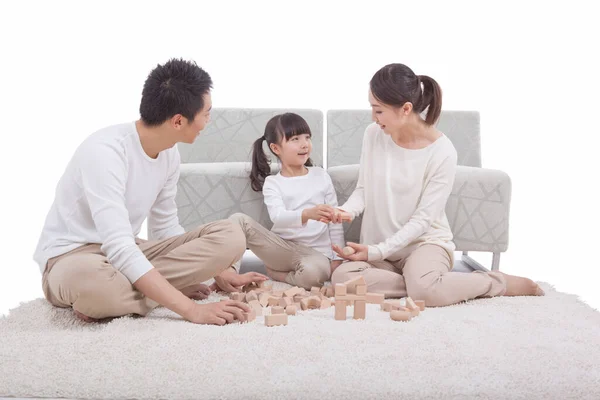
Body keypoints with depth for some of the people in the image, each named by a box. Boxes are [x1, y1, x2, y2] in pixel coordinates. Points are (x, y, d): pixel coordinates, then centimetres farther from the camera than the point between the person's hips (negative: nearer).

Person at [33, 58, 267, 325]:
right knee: (88, 279, -45)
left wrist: (219, 272, 5)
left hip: (128, 252, 8)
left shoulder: (169, 153, -2)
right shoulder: (105, 151, -26)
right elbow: (119, 249, -34)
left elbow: (166, 227, 12)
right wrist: (192, 310, -39)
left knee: (230, 236, -11)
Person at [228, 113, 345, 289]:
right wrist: (307, 214, -39)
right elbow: (278, 217, -19)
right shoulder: (272, 183, 1)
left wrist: (337, 258, 3)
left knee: (315, 272, -37)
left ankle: (276, 274, -8)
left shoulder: (321, 176, 7)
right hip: (282, 249, 0)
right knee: (238, 220, -21)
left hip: (316, 253, 1)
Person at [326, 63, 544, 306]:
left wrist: (377, 251, -22)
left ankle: (503, 283, -8)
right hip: (377, 248, 4)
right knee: (342, 278, -27)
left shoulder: (442, 152, -16)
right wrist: (347, 210, -18)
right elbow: (363, 189, 5)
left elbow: (422, 219, -15)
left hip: (425, 241, -4)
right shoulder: (373, 135, -4)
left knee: (426, 290, -37)